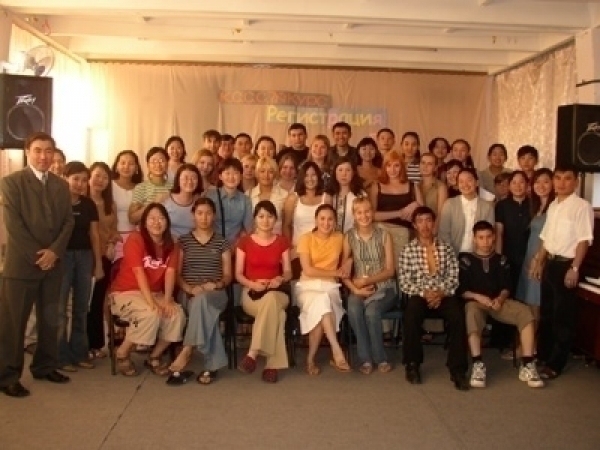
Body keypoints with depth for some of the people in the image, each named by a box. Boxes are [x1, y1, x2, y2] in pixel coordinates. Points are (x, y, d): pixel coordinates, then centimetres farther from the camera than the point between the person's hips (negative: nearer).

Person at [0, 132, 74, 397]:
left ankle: (45, 366, 26)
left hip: (53, 263, 5)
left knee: (50, 320, 12)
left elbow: (68, 222, 7)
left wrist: (54, 251, -8)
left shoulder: (61, 186, 12)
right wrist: (36, 256, -13)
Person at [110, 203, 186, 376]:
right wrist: (151, 302, -29)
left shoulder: (171, 245, 4)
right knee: (151, 314, -33)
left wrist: (167, 300, -22)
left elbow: (170, 273, -8)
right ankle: (122, 354, -8)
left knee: (177, 315, -21)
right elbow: (139, 273, -21)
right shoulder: (135, 239, -13)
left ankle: (154, 357, 0)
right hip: (125, 292, -5)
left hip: (154, 293, 5)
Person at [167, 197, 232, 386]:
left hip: (215, 295, 0)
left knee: (202, 300, -39)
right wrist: (190, 288, -13)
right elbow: (177, 273, 6)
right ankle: (213, 364, -36)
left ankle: (186, 353, -40)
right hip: (188, 294, 0)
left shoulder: (222, 242, 13)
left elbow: (228, 275, 10)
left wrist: (217, 285, -13)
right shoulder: (183, 241, 11)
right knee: (205, 311, -36)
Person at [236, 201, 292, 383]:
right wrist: (252, 284, -15)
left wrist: (280, 279, -15)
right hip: (252, 293, -1)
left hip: (277, 292, 1)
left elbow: (288, 272, 9)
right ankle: (273, 364, -36)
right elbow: (238, 274, 5)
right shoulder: (245, 242, 7)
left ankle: (253, 353, -39)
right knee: (276, 313, -36)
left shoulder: (282, 242, 11)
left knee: (271, 299, -39)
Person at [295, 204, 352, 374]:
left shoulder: (340, 238, 7)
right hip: (308, 286, -2)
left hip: (330, 287, 2)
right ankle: (337, 351, -40)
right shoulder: (306, 239, -2)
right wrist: (336, 272, -9)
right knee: (322, 302, -37)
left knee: (320, 310, -33)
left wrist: (348, 263, 2)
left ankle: (311, 358, -22)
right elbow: (308, 271, -10)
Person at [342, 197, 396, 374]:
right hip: (358, 288, 1)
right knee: (353, 309, -31)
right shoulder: (349, 237, 2)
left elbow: (390, 270, -4)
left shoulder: (384, 235, -2)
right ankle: (365, 358, -17)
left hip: (383, 287, -1)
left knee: (371, 311, -32)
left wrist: (366, 280, -15)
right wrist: (355, 288, -16)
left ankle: (379, 357, -12)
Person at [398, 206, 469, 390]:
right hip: (419, 295, -1)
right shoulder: (408, 250, 6)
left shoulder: (446, 248, 12)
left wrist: (441, 293, -14)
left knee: (457, 316, -30)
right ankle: (412, 364, -14)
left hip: (443, 295, 1)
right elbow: (404, 281, -1)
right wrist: (424, 293, -16)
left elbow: (454, 277, 4)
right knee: (411, 316, -34)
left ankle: (457, 368, -22)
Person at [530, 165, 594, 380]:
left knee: (563, 316, 0)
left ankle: (555, 363, 8)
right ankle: (542, 354, 28)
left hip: (566, 264, -7)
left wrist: (574, 268, -20)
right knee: (546, 312, 15)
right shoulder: (552, 206, 12)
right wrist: (539, 261, 15)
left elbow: (584, 240, -16)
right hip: (550, 263, 7)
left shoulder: (582, 206, -11)